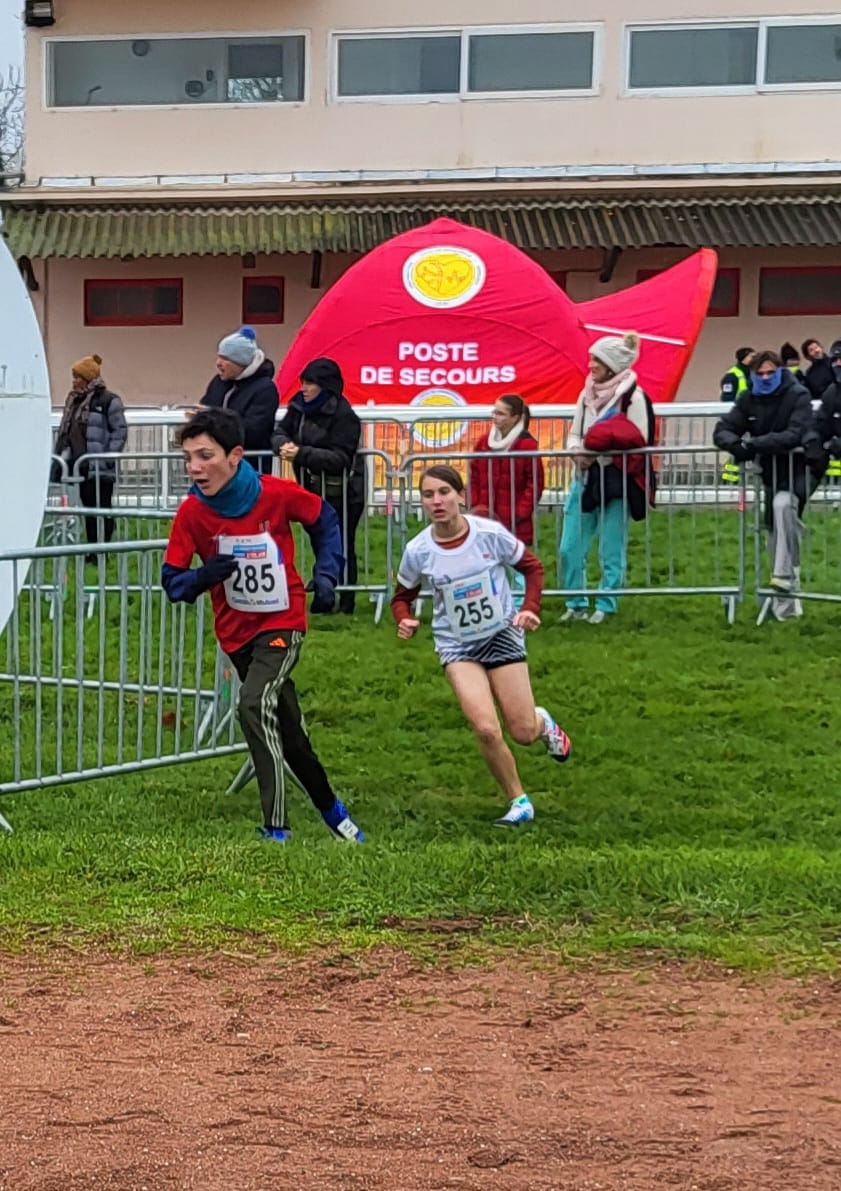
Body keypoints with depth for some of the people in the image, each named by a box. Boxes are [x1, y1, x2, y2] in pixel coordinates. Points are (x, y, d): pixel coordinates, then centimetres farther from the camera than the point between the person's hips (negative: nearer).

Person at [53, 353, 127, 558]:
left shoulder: (108, 401, -9)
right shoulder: (74, 400, 14)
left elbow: (120, 431, -9)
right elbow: (64, 431, 21)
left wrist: (109, 458, -14)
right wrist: (60, 454, 14)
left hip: (100, 467, -7)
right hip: (81, 464, 7)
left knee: (102, 508, -2)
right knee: (88, 508, 12)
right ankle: (92, 550, 17)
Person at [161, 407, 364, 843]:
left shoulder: (279, 494, -16)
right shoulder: (192, 512, -12)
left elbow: (325, 521, 4)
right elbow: (172, 581, -8)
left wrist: (326, 574, -6)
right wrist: (205, 575, -29)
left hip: (283, 623, -4)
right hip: (236, 631, 4)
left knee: (255, 704, -26)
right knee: (286, 726, 13)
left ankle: (276, 828, -22)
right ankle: (330, 807, 37)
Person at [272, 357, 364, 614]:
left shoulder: (343, 415, -17)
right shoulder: (299, 407, 5)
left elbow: (340, 458, -23)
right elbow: (279, 431, 5)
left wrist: (301, 454, -32)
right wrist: (284, 445, -20)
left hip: (342, 494, -7)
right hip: (313, 490, 7)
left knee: (341, 547, -1)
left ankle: (346, 601, 9)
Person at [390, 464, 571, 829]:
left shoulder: (490, 533, -17)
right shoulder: (418, 551, -14)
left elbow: (532, 567, 0)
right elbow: (402, 596, 4)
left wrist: (530, 609, -14)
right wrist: (405, 621, -17)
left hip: (502, 635, 0)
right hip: (456, 646, 0)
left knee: (523, 733, 2)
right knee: (486, 729, -19)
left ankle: (543, 722, 42)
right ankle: (519, 801, 4)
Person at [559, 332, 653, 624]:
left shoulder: (632, 396, -8)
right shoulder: (588, 394, 12)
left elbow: (639, 441, -13)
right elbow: (574, 434, 16)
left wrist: (599, 454, -17)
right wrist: (577, 452, -6)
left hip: (615, 481, -6)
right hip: (585, 479, 6)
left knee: (611, 550, 1)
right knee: (570, 548, 5)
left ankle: (606, 606, 12)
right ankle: (576, 603, 19)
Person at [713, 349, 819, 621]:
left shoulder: (797, 396, -14)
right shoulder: (748, 400, 3)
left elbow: (795, 435, -27)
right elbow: (722, 430, -2)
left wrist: (754, 444, -32)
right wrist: (737, 445, -26)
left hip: (798, 469, -6)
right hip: (770, 472, 6)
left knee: (783, 505, -35)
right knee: (775, 531, 8)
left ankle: (785, 575, -33)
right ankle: (786, 602, 17)